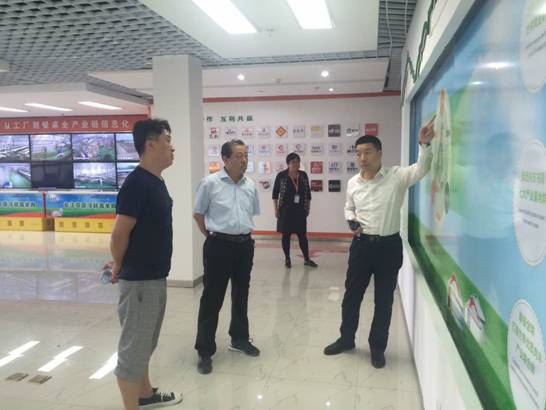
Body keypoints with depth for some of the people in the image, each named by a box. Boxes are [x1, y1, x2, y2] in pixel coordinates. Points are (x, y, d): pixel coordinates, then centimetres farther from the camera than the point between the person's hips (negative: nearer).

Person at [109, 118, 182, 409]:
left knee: (145, 343, 22)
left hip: (156, 277, 9)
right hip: (139, 280, -9)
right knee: (133, 346, 5)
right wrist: (120, 266, -2)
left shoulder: (157, 181, 9)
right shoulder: (136, 183, -21)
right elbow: (119, 234, -19)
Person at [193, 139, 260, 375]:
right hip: (219, 245, -5)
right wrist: (212, 236, 2)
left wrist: (244, 234, 10)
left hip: (245, 245, 5)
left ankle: (239, 339, 36)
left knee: (241, 295, 18)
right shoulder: (210, 183, -10)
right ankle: (205, 351, 13)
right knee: (212, 298, 1)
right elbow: (198, 214, -1)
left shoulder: (250, 186, 5)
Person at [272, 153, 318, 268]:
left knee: (302, 235, 6)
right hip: (286, 210, -2)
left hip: (300, 210, 2)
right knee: (286, 235, 5)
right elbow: (275, 193, -1)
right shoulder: (281, 176, -8)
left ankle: (307, 259, 15)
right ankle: (287, 259, 18)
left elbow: (308, 193, 10)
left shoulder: (303, 175, 2)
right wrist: (276, 209, -3)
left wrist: (308, 207, 10)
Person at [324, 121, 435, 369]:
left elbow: (421, 169, -23)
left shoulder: (397, 177, -9)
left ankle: (377, 347, 28)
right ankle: (346, 339, 34)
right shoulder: (353, 183, 2)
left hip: (389, 246, -3)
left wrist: (425, 144, -39)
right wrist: (351, 222, -4)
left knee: (383, 299, 9)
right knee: (352, 294, 13)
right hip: (361, 244, 3)